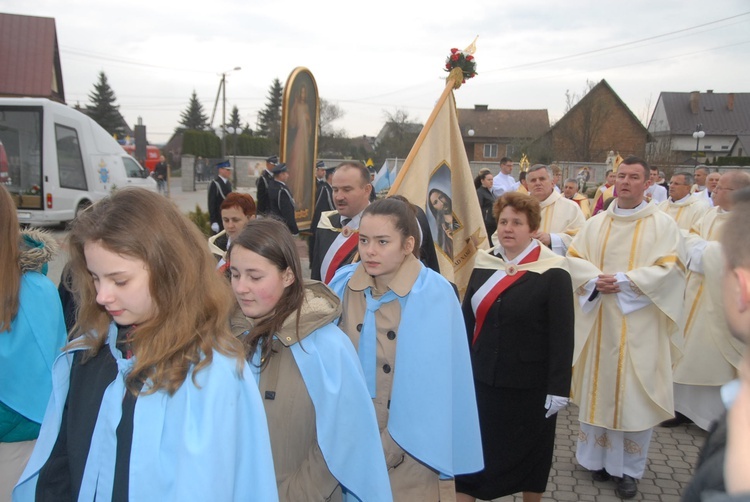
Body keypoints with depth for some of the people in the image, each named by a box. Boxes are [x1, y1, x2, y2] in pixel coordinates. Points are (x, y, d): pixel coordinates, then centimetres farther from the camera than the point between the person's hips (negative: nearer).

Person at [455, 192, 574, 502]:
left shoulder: (552, 274, -11)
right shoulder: (484, 265, 4)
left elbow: (562, 336, -11)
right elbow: (467, 319, 10)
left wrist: (558, 388, -13)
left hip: (530, 385, -4)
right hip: (482, 379, 4)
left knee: (529, 452, 14)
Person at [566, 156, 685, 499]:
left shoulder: (663, 224, -1)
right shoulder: (595, 223, 10)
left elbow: (669, 268, -10)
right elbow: (574, 257, 5)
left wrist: (623, 280, -19)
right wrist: (595, 279, -14)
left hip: (638, 325, -3)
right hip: (598, 320, 3)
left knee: (634, 392, 1)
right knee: (599, 387, 9)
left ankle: (629, 468, 14)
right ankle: (599, 456, 25)